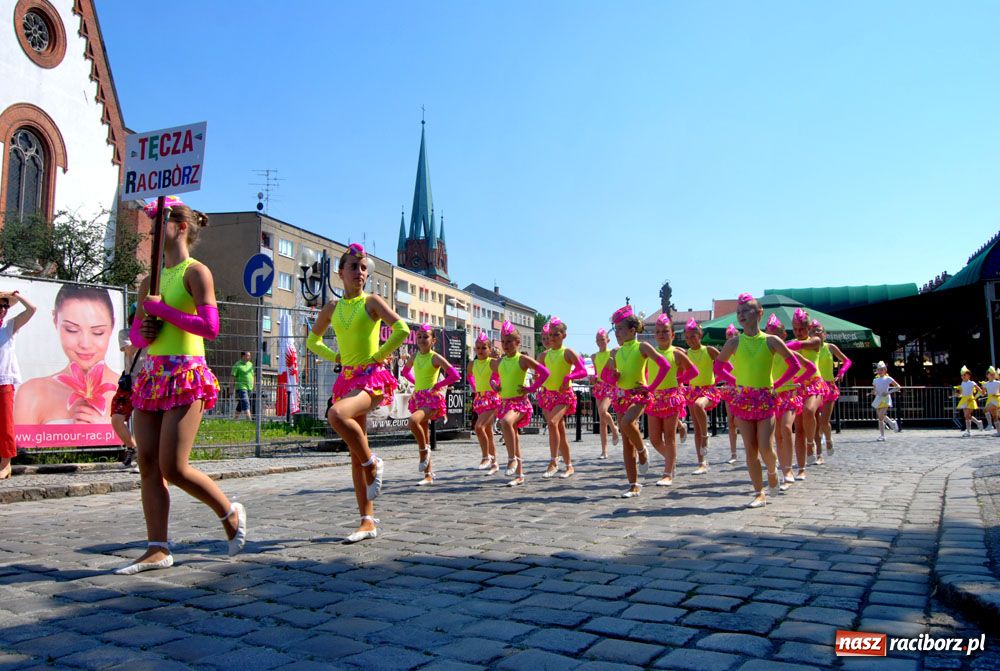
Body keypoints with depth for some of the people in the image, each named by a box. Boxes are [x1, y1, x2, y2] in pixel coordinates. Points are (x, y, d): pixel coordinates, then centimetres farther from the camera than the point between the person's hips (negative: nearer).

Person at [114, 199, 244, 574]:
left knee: (174, 468, -9)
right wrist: (145, 330, 1)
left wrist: (161, 309, -11)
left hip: (185, 374, -8)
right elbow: (136, 335, 24)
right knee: (148, 465, 3)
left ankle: (230, 513, 14)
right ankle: (158, 549, 9)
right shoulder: (151, 280, 17)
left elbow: (210, 328, -16)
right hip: (152, 373, 8)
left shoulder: (196, 272, -4)